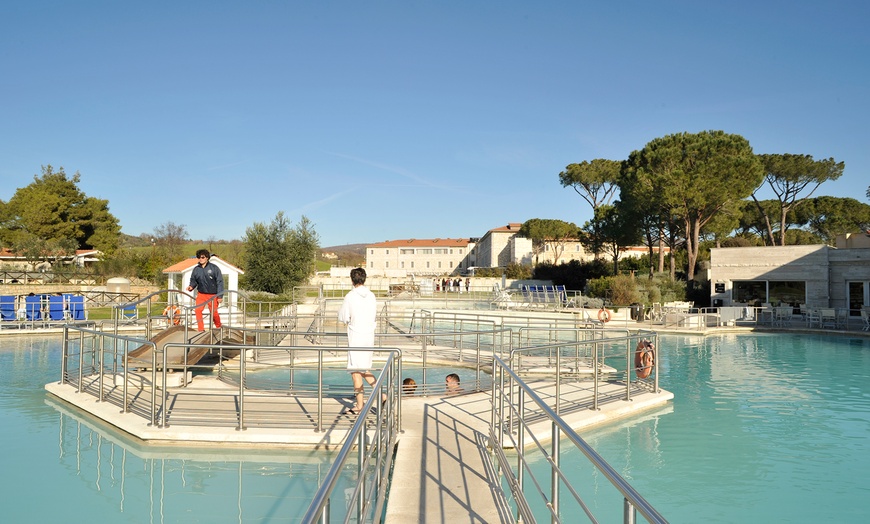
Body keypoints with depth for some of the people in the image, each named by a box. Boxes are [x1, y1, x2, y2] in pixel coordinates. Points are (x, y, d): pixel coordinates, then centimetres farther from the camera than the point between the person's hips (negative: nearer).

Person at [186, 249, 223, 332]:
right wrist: (191, 286, -10)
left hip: (212, 295, -3)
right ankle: (201, 329, -4)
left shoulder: (214, 268, -6)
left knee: (214, 313, 4)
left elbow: (220, 282, -5)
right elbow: (193, 281, 14)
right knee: (198, 310, -14)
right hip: (201, 294, 3)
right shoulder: (196, 269, 4)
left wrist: (219, 296, -8)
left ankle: (219, 327, 27)